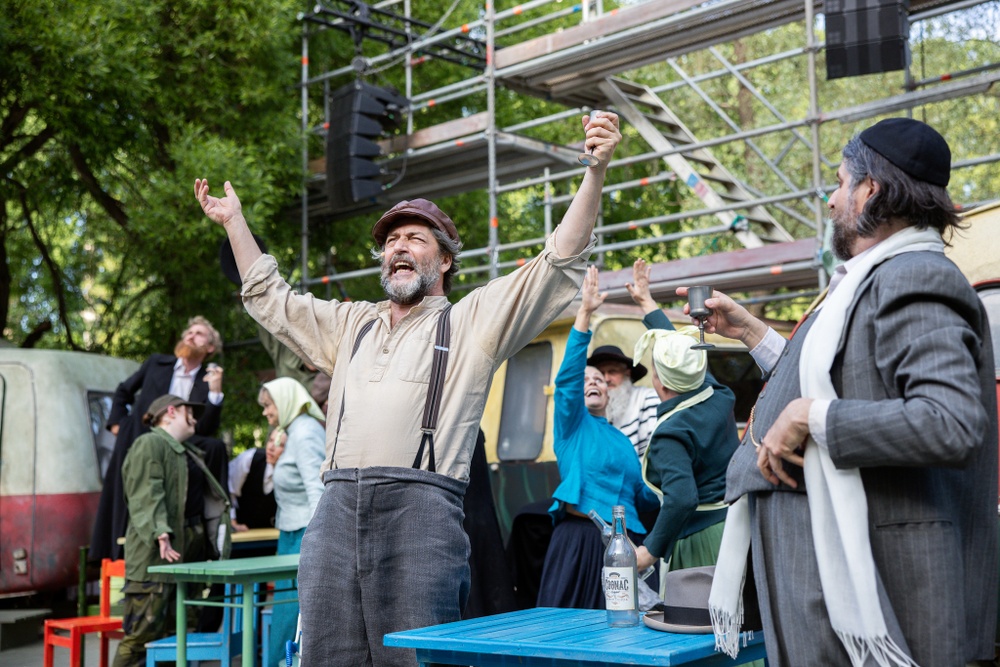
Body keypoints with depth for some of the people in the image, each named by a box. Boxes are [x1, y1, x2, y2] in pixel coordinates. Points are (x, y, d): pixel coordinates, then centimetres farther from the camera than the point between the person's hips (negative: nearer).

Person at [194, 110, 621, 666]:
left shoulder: (473, 322, 11)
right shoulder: (352, 324, 27)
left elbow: (561, 265, 2)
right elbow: (271, 300, 37)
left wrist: (597, 170, -8)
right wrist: (234, 221, 36)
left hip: (420, 510, -5)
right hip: (337, 511, 5)